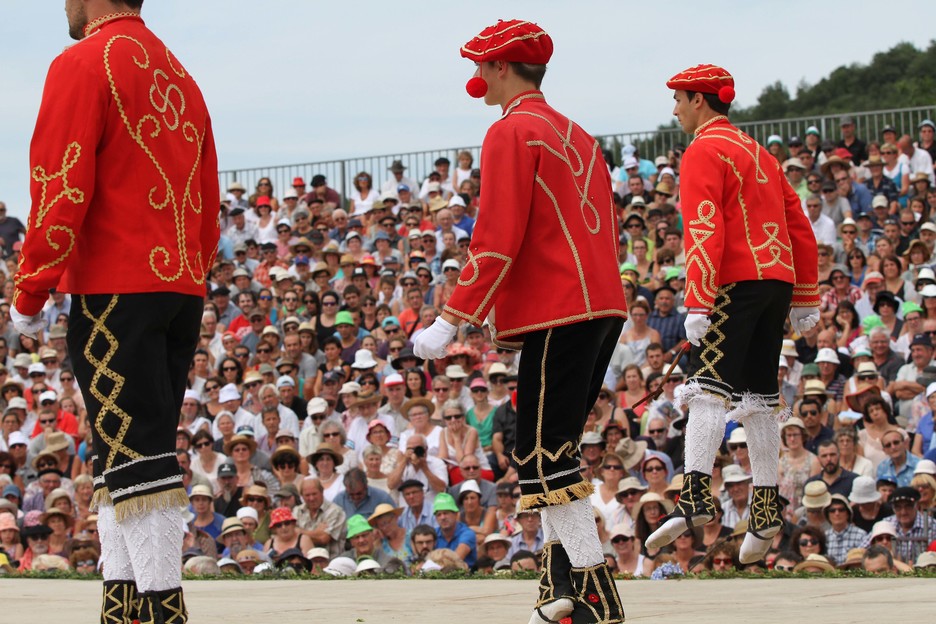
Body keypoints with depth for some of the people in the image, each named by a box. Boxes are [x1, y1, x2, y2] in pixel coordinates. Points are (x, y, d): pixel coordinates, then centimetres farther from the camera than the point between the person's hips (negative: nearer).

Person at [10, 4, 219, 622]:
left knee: (133, 455, -9)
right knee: (134, 454, 11)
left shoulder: (83, 65, -7)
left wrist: (29, 296, -7)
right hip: (183, 290, 8)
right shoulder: (180, 78, 18)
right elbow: (209, 204, 19)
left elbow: (61, 192, -12)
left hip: (114, 292, -8)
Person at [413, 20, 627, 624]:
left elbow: (498, 241, -15)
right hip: (604, 306, 9)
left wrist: (450, 320, -15)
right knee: (555, 450, 14)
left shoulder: (512, 132, -8)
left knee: (544, 457, -8)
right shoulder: (576, 135, 20)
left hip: (557, 313, -9)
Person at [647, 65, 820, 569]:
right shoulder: (758, 153, 21)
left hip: (735, 282, -8)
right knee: (758, 398, 11)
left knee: (709, 389, -16)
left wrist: (697, 305, -20)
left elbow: (706, 233, -16)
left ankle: (696, 494, -31)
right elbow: (799, 227, 21)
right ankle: (766, 511, 11)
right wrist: (806, 300, 23)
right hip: (778, 281, 8)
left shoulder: (704, 153, -5)